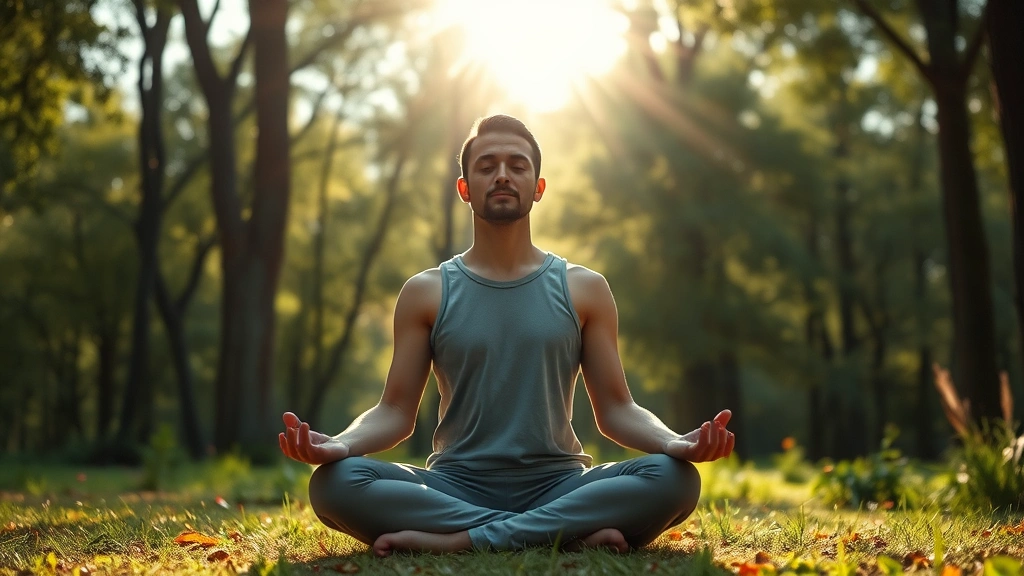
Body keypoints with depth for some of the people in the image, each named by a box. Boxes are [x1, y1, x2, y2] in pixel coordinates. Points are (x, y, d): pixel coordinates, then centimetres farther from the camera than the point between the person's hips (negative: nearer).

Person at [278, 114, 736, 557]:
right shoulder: (425, 293, 9)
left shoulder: (584, 290, 10)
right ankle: (571, 535, -29)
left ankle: (457, 540, -29)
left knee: (673, 479, -29)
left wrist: (675, 443, -15)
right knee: (335, 483, -30)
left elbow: (616, 410, 7)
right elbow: (395, 412, 5)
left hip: (558, 486, 0)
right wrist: (339, 444, -17)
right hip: (454, 487, 0)